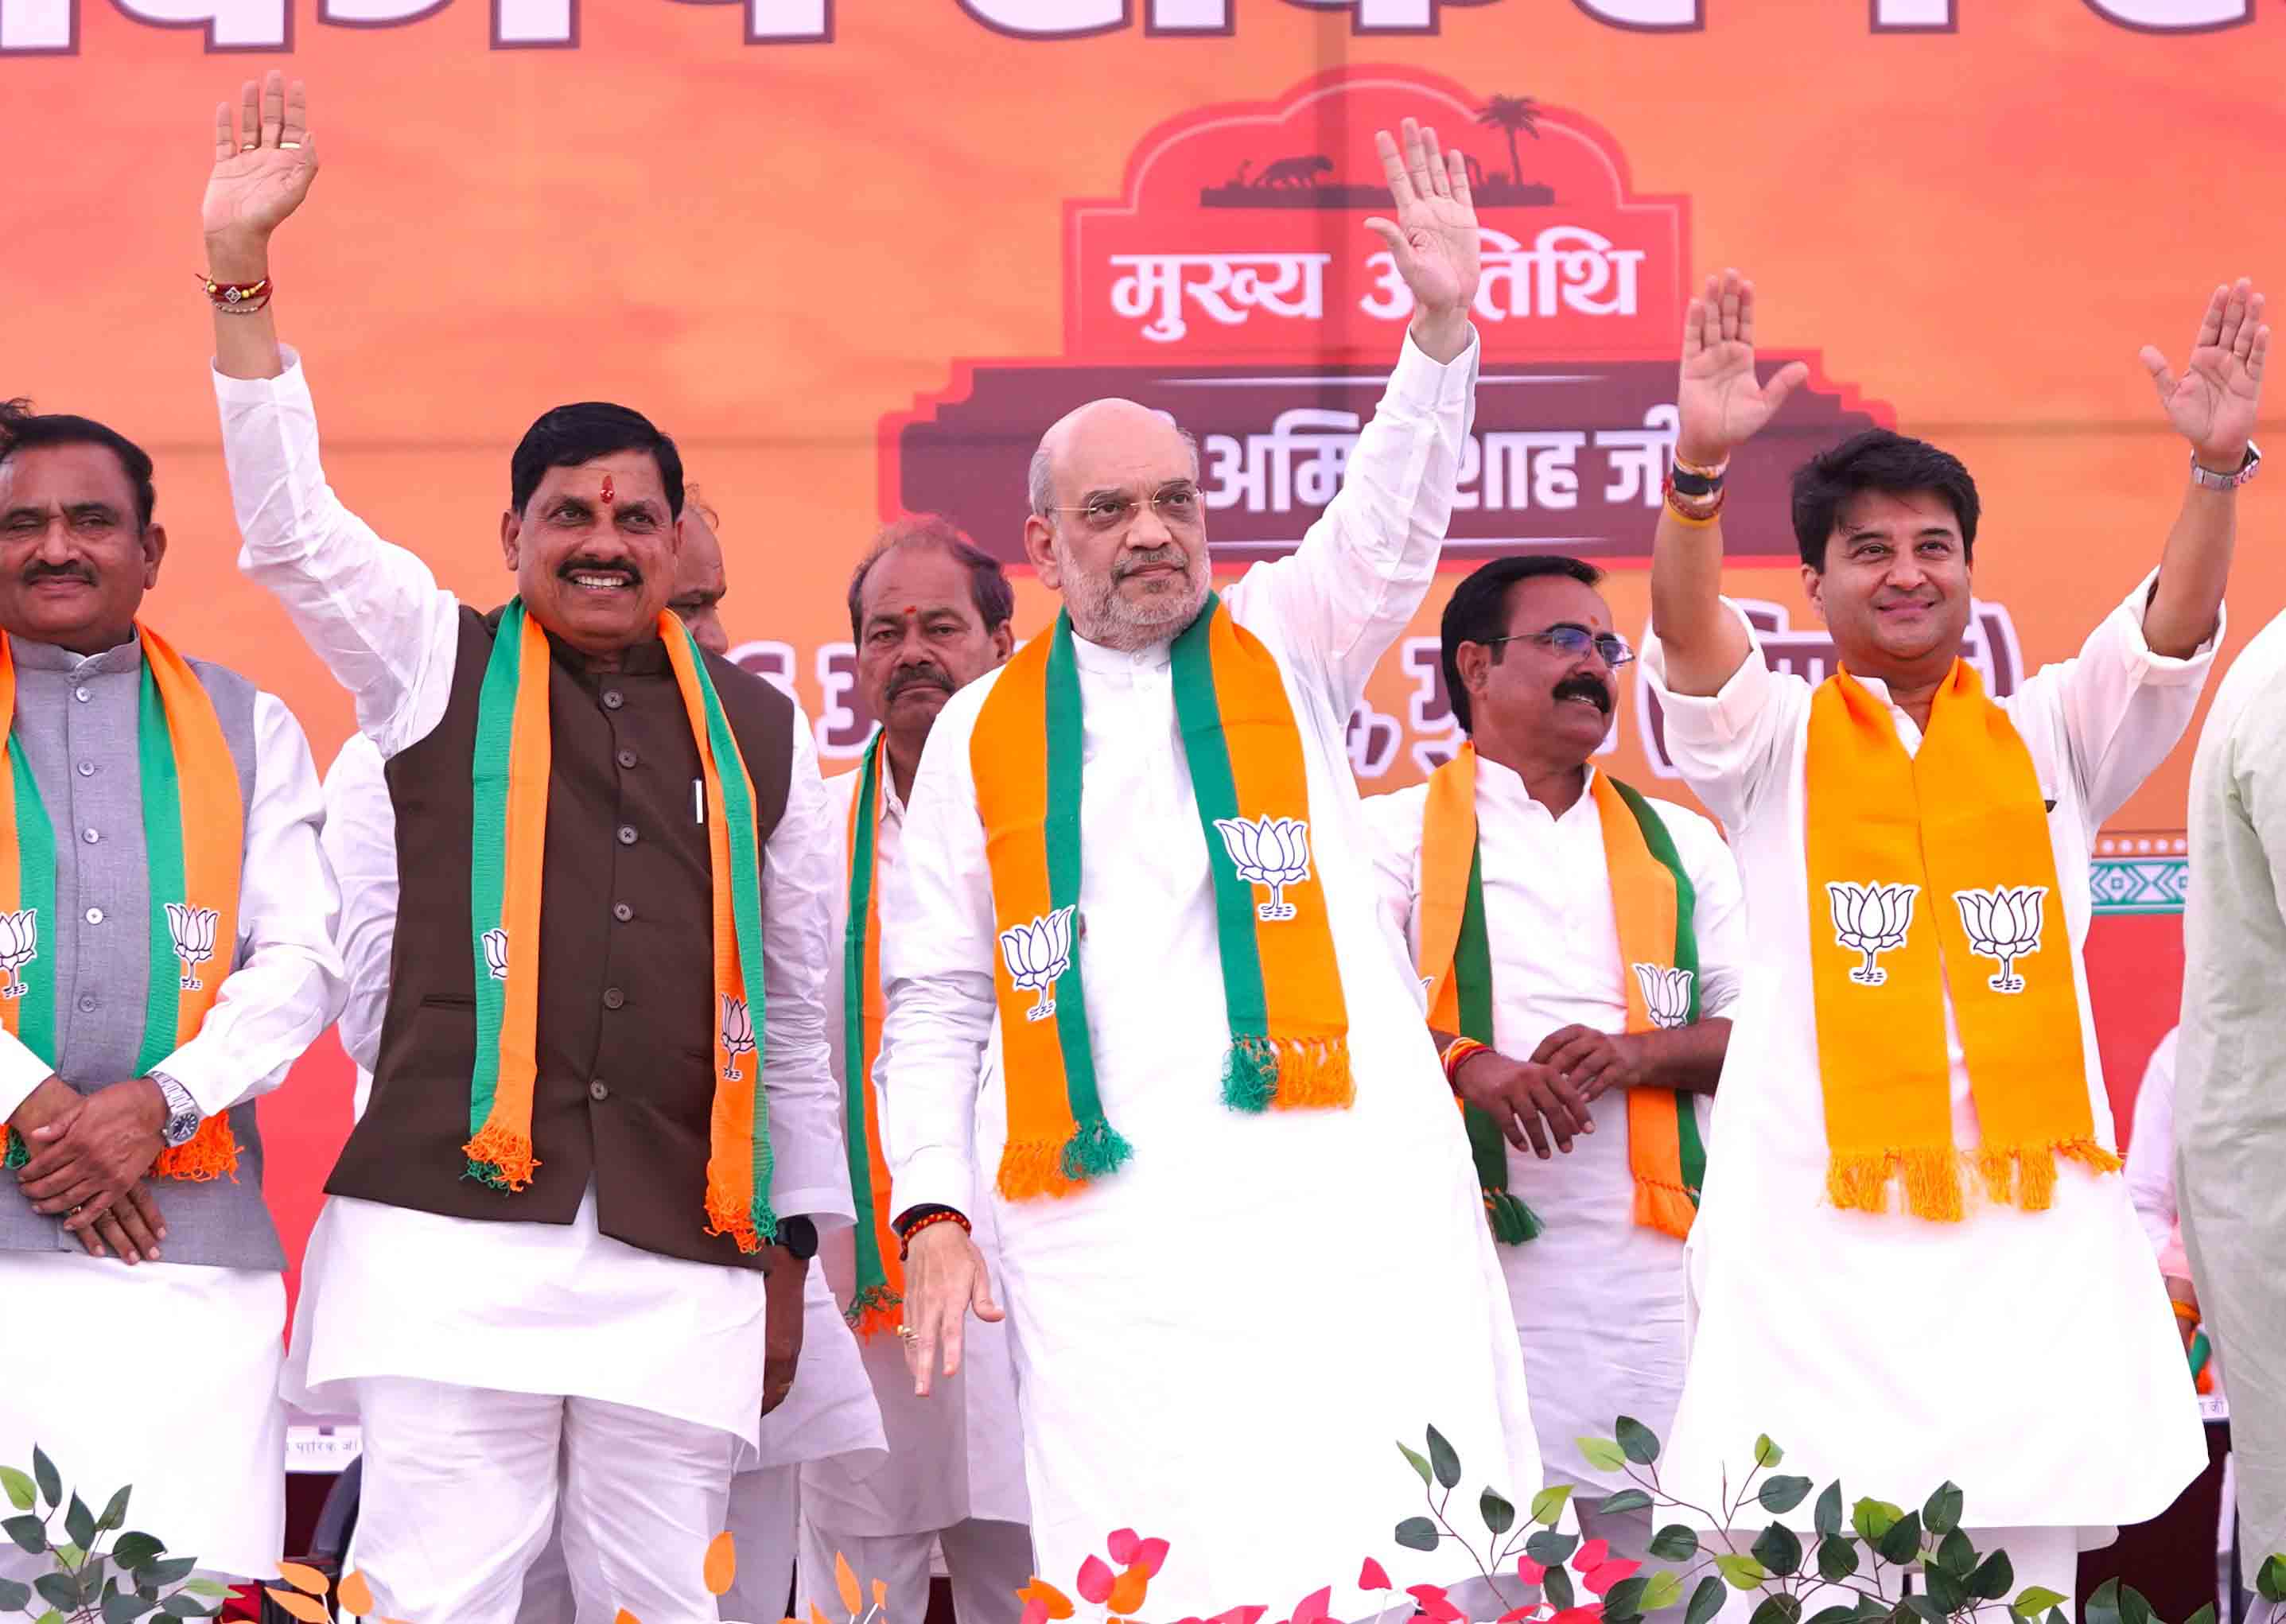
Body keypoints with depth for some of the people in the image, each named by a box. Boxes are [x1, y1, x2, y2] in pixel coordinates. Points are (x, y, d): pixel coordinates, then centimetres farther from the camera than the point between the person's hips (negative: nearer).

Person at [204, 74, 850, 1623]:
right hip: (460, 1224, -2)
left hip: (683, 1256, 2)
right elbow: (290, 523, -2)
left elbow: (798, 998, 19)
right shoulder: (441, 665, 11)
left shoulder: (757, 728, 16)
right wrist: (243, 272, -12)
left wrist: (794, 1247, 17)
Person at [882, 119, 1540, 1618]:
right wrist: (935, 1214, 4)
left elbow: (1390, 526, -2)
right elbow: (935, 1003, 14)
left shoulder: (1282, 652, 16)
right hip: (1104, 1223, 0)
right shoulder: (984, 733, 15)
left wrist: (1442, 330, -16)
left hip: (1341, 1181, 0)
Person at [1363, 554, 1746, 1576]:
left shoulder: (1679, 845, 20)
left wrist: (1634, 1053, -5)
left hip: (1647, 1257, 3)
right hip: (1468, 1252, -3)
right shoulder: (1397, 833, 9)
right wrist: (1465, 1062, -18)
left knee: (1653, 1548, -3)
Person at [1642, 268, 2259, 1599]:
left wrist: (2218, 469, -18)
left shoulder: (2049, 739, 14)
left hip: (2031, 1221, 2)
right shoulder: (1773, 745, 9)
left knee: (2029, 1560, 1)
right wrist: (1702, 467, -28)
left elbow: (2172, 637, -1)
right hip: (1823, 1225, -2)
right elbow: (1691, 636, -10)